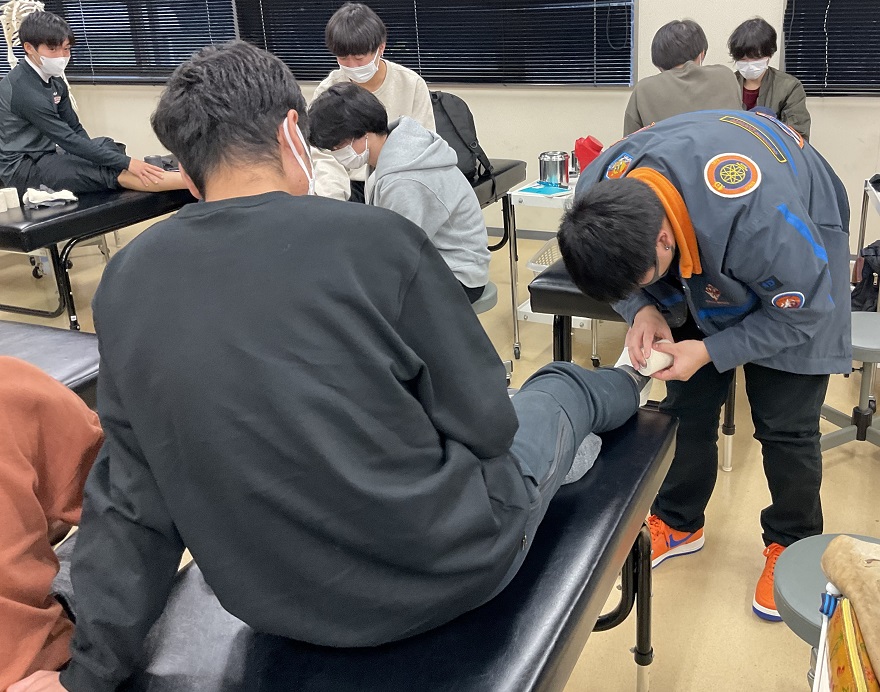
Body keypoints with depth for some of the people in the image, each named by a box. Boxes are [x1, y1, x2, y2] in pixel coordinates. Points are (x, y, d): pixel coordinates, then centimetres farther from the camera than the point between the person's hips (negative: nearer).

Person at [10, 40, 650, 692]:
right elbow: (484, 426, -11)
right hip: (442, 569, -4)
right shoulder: (374, 236, -20)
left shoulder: (124, 281, -6)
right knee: (559, 386, 25)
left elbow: (131, 493, -3)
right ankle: (624, 383, 60)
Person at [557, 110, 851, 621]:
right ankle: (679, 523, 26)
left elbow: (803, 310, -26)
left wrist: (711, 351, -31)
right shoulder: (596, 196, -28)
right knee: (687, 403, 6)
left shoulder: (755, 216, -45)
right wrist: (642, 309, -27)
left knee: (785, 424, -3)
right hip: (703, 273, 5)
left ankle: (793, 544, 21)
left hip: (799, 262, -4)